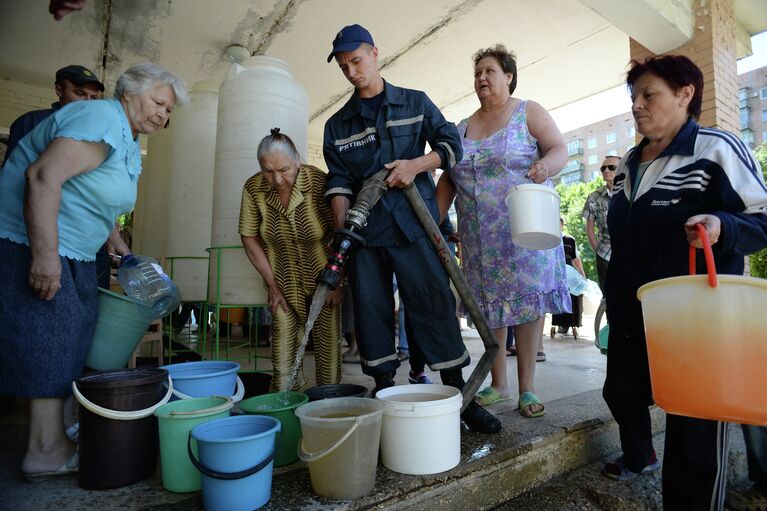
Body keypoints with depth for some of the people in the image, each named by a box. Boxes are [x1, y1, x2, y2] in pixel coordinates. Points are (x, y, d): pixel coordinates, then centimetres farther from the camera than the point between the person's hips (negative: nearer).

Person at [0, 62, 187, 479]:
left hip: (72, 253, 10)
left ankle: (52, 439, 23)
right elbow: (44, 175, -28)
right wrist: (44, 254, -31)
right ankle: (46, 451, 2)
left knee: (76, 335, 11)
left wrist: (122, 251, 18)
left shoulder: (129, 144, 16)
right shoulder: (103, 120, -16)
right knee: (51, 339, -8)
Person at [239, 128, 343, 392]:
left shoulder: (319, 181, -19)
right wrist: (272, 284, -1)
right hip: (283, 279, 2)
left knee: (328, 340, 1)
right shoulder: (253, 188, -12)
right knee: (283, 339, 0)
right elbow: (249, 238, -2)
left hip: (324, 275, -1)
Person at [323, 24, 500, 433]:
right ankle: (383, 392, 17)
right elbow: (339, 181, 7)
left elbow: (451, 145, 7)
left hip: (414, 225, -2)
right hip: (364, 231, 3)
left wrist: (417, 164, -12)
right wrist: (341, 229, -9)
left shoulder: (415, 103, 12)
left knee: (434, 303, -4)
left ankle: (458, 394, 6)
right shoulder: (337, 125, 15)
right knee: (371, 309, 3)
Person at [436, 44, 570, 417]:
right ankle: (498, 383, 19)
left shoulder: (528, 112, 6)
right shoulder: (463, 128, 17)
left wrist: (546, 165, -28)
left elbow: (560, 149, -4)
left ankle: (527, 388, 7)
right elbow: (449, 179, 15)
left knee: (527, 302, -4)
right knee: (489, 306, 6)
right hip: (480, 238, 4)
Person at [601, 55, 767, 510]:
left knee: (694, 427, 3)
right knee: (621, 391, 22)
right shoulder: (629, 163, 11)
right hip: (632, 317, 8)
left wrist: (721, 226, -31)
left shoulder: (718, 148, -9)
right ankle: (640, 457, 50)